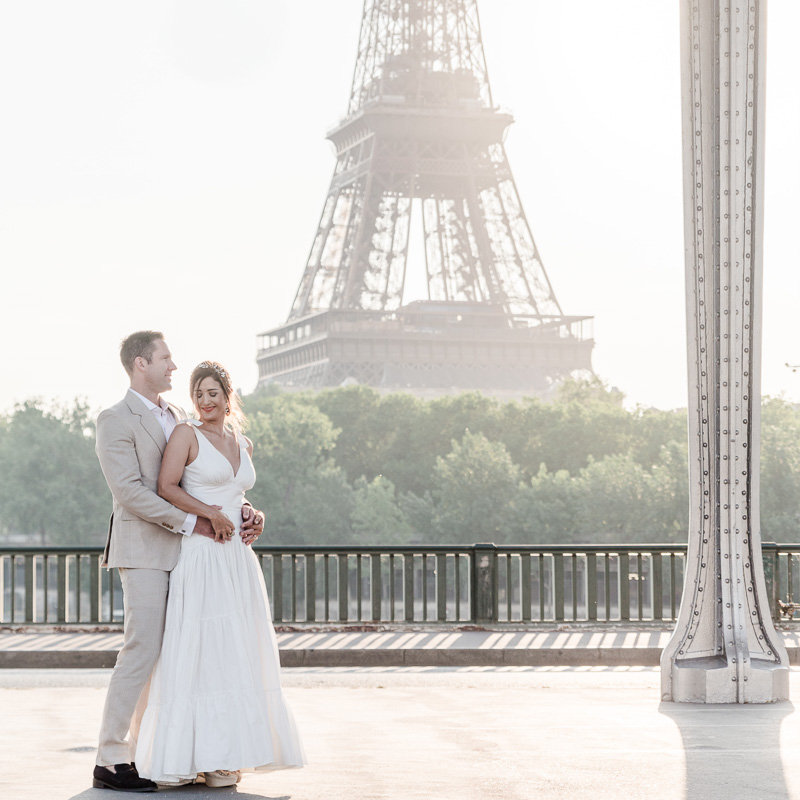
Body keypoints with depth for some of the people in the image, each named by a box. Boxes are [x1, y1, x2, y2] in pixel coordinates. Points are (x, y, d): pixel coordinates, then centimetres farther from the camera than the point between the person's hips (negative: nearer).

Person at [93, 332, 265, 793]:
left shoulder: (178, 417, 18)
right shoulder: (116, 421, -7)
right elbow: (130, 490, -16)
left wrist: (246, 511, 2)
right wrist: (191, 522, -17)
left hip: (183, 551, 8)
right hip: (145, 551, -8)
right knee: (143, 650, -11)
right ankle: (110, 763, -7)